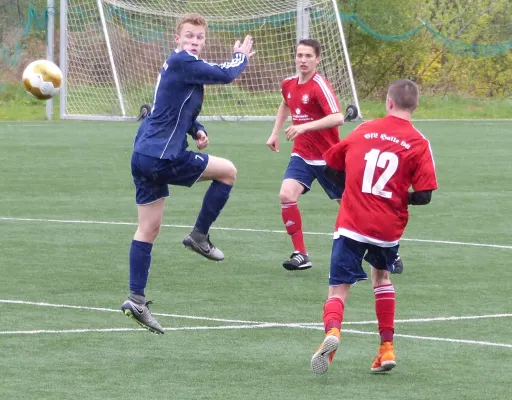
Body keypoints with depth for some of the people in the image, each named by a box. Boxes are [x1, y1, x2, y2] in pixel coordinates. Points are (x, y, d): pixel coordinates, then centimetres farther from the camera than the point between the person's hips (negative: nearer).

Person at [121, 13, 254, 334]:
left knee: (149, 228, 9)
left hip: (143, 157, 10)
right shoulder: (181, 62, -13)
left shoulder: (182, 66, 18)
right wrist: (241, 56, 12)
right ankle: (200, 236, 11)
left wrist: (197, 130, 8)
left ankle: (136, 299, 8)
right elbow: (226, 75, -10)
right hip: (163, 158, -10)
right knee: (227, 171, 7)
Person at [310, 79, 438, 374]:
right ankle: (387, 347, 25)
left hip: (352, 224, -1)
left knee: (339, 288, 0)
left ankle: (332, 331, -32)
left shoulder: (364, 131, 5)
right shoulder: (419, 143, -3)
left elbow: (331, 165, 16)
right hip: (389, 227, 1)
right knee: (382, 275, 28)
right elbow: (424, 195, -8)